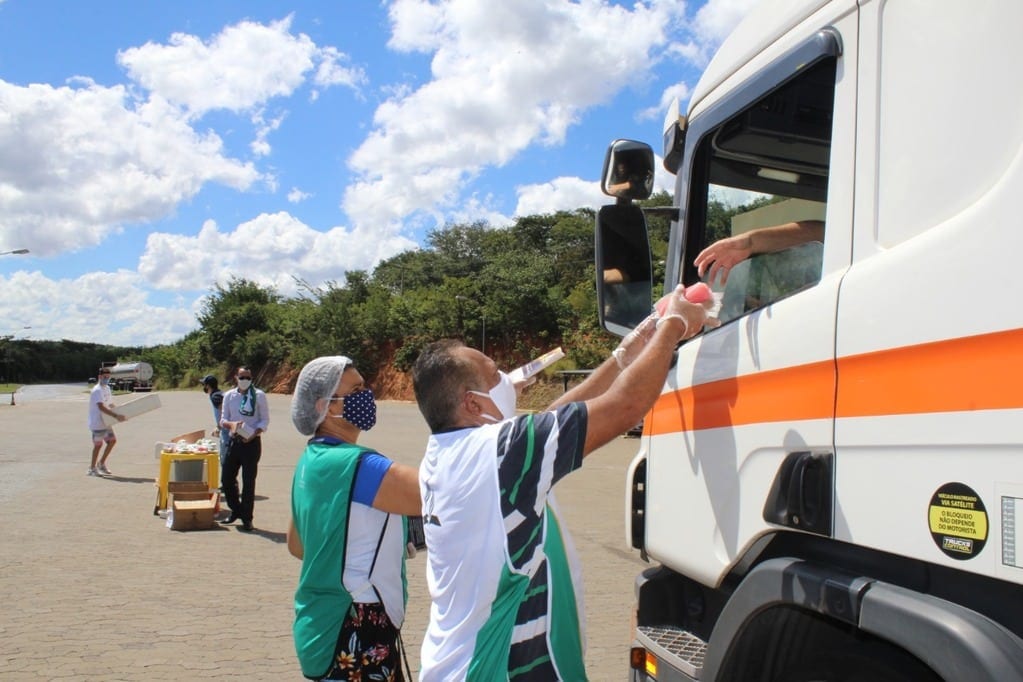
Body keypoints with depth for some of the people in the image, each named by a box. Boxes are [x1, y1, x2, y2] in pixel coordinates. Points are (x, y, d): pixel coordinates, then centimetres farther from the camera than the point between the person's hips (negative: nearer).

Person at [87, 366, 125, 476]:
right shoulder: (97, 390, -17)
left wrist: (119, 414, 7)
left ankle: (101, 463, 22)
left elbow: (110, 405, 20)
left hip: (105, 422, 9)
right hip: (97, 422, -9)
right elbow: (101, 407, -27)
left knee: (112, 440, 10)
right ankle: (92, 469, 10)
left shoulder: (107, 388, 12)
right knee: (98, 444, -2)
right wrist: (116, 416, -33)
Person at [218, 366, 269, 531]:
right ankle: (236, 510, 27)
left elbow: (265, 420, -2)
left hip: (252, 443, -4)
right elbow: (223, 420, 9)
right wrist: (231, 424, -14)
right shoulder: (229, 395, 8)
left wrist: (253, 434, -19)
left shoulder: (259, 395, -3)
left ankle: (247, 518, 8)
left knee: (249, 482, -2)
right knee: (226, 479, 7)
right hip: (234, 441, 4)